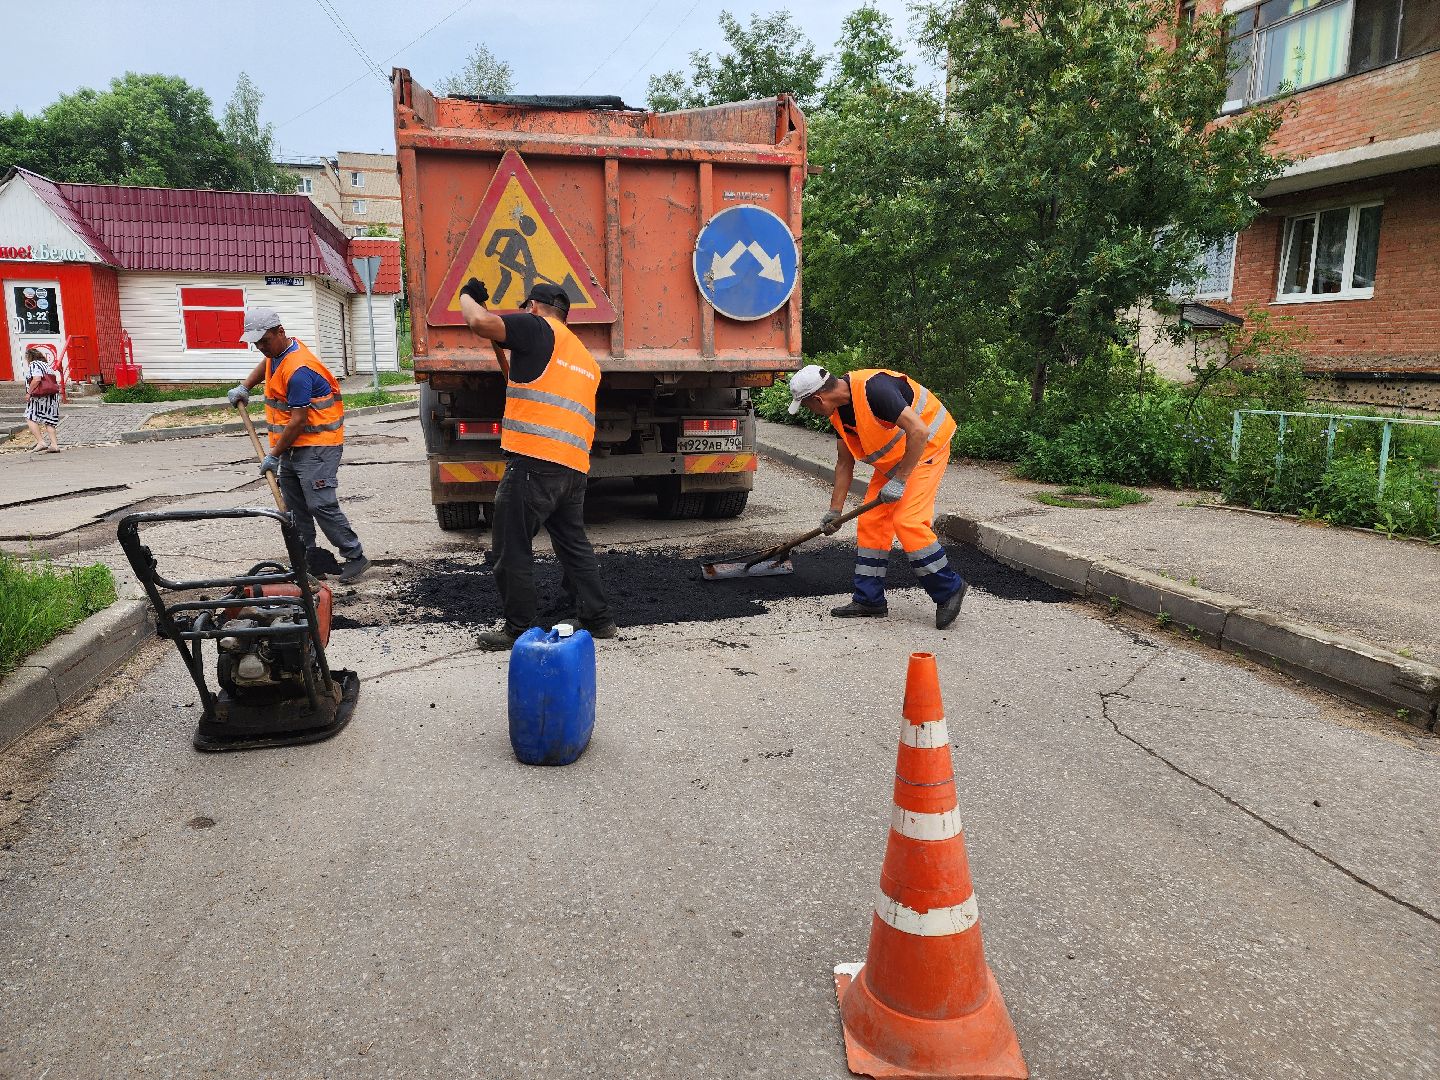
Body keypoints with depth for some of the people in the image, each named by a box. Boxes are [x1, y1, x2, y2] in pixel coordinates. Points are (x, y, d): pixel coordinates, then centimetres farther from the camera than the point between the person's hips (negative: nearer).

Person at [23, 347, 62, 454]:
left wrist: (29, 393, -15)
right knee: (48, 421, 10)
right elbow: (56, 382, 19)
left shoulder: (34, 365, -5)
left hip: (40, 397, -8)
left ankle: (41, 442, -14)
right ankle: (54, 444, 4)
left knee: (30, 418, -4)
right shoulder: (47, 365, 20)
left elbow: (36, 379, -20)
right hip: (53, 396, 8)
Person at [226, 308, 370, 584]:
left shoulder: (298, 370, -23)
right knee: (295, 507, 10)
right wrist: (245, 387, 25)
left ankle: (355, 557, -4)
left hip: (316, 447, -10)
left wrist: (274, 455, -14)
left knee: (321, 505, -13)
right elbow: (265, 363, 37)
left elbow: (298, 421, -22)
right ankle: (310, 559, 17)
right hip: (292, 446, 10)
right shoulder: (278, 351, 9)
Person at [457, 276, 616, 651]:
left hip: (535, 462, -8)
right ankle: (598, 620, 22)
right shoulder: (584, 358, 26)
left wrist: (467, 296, 9)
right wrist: (501, 352, 34)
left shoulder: (538, 328, 0)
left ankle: (518, 629, 9)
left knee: (512, 547, 2)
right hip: (574, 466, 8)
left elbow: (479, 321, -12)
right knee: (574, 543, 19)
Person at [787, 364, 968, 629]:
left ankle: (949, 589, -1)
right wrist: (835, 510, 12)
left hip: (926, 448, -9)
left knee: (907, 521, -18)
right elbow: (845, 462, 10)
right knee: (870, 522, 3)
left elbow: (919, 431, -31)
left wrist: (899, 480, -26)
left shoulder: (873, 388, -30)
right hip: (893, 458, 9)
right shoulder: (838, 411, -1)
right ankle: (869, 599, 12)